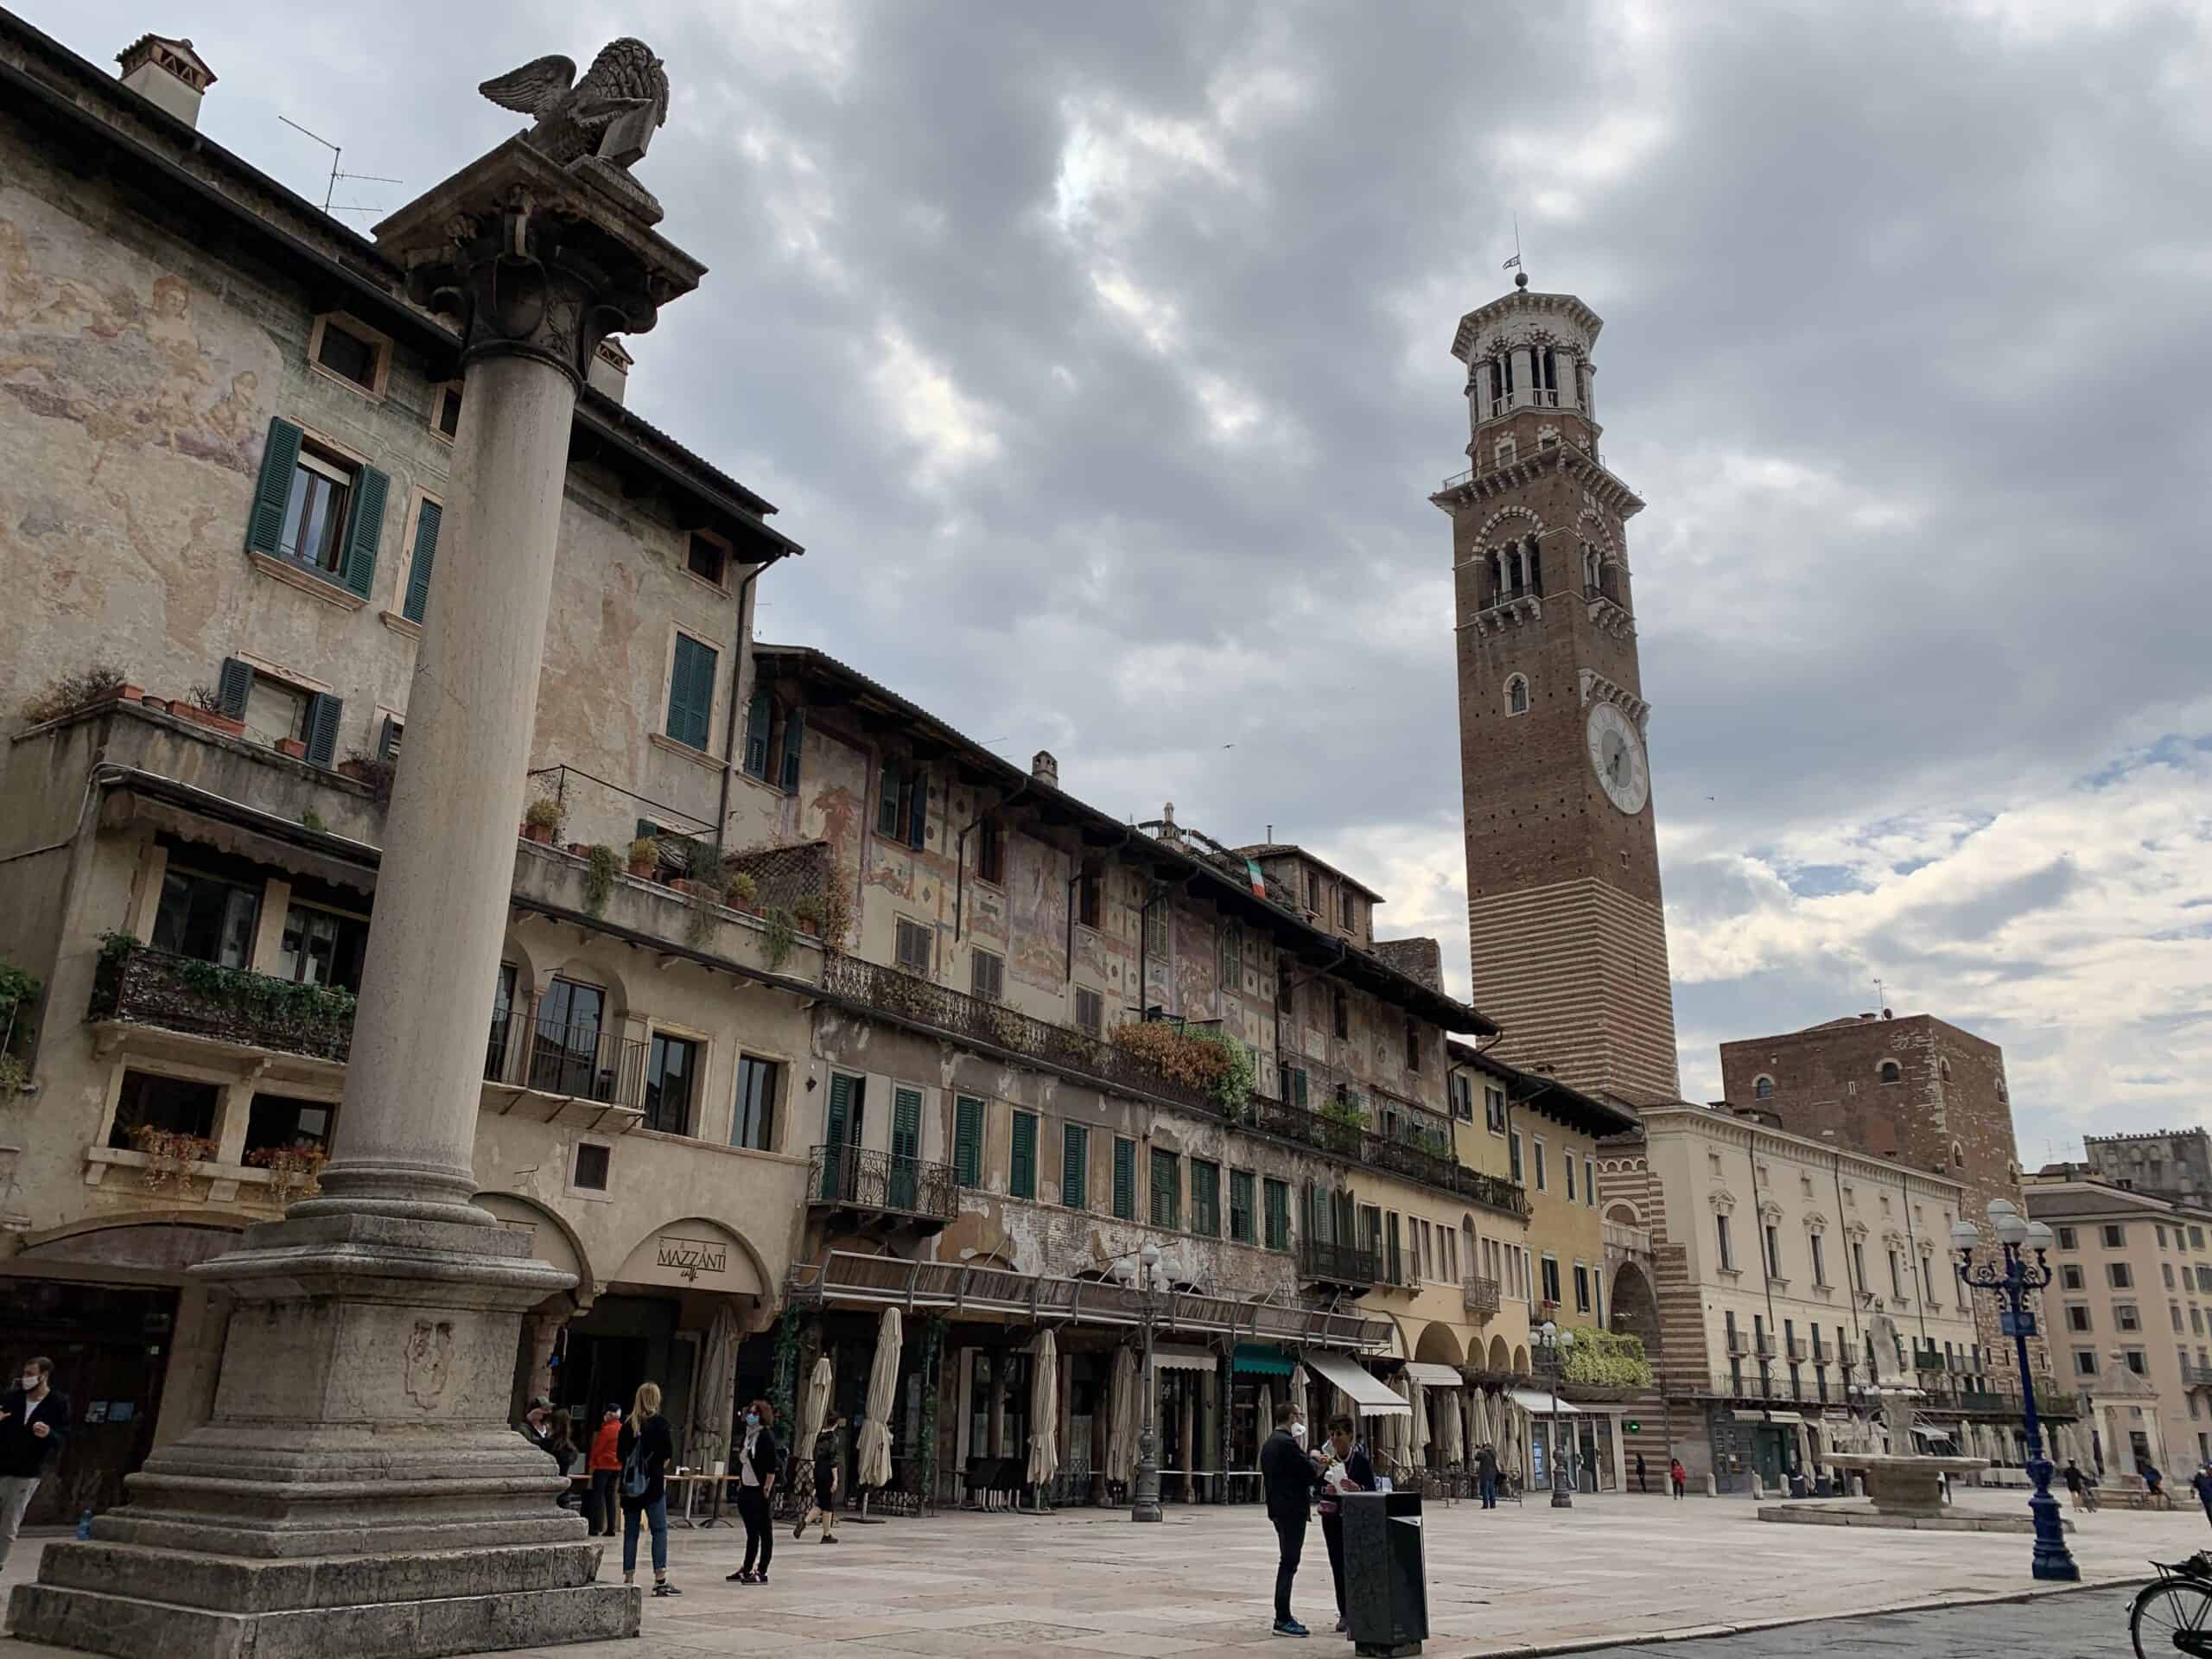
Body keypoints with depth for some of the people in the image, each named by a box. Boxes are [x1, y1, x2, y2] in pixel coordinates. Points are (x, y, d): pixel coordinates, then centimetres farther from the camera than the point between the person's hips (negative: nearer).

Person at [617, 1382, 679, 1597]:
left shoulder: (628, 1423, 5)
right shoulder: (659, 1422, -6)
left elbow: (620, 1453, 7)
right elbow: (668, 1454, -7)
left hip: (630, 1484, 4)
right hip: (653, 1483, -4)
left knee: (630, 1531, 10)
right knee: (659, 1530, -2)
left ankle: (629, 1578, 11)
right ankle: (660, 1579, -8)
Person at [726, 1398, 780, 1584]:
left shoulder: (766, 1436, -12)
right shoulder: (747, 1436, 12)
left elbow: (772, 1467, -17)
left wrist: (767, 1490, -19)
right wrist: (740, 1485, 16)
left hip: (760, 1491, -8)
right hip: (746, 1489, 8)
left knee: (764, 1532, 0)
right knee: (751, 1532, 15)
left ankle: (762, 1573, 3)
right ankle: (746, 1570, 23)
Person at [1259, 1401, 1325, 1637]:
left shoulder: (1269, 1443, 14)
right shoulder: (1287, 1443, -17)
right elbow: (1310, 1472, -18)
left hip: (1278, 1509, 10)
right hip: (1292, 1509, -10)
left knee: (1287, 1563, 16)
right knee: (1288, 1564, -6)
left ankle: (1282, 1617, 21)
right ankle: (1283, 1620, -4)